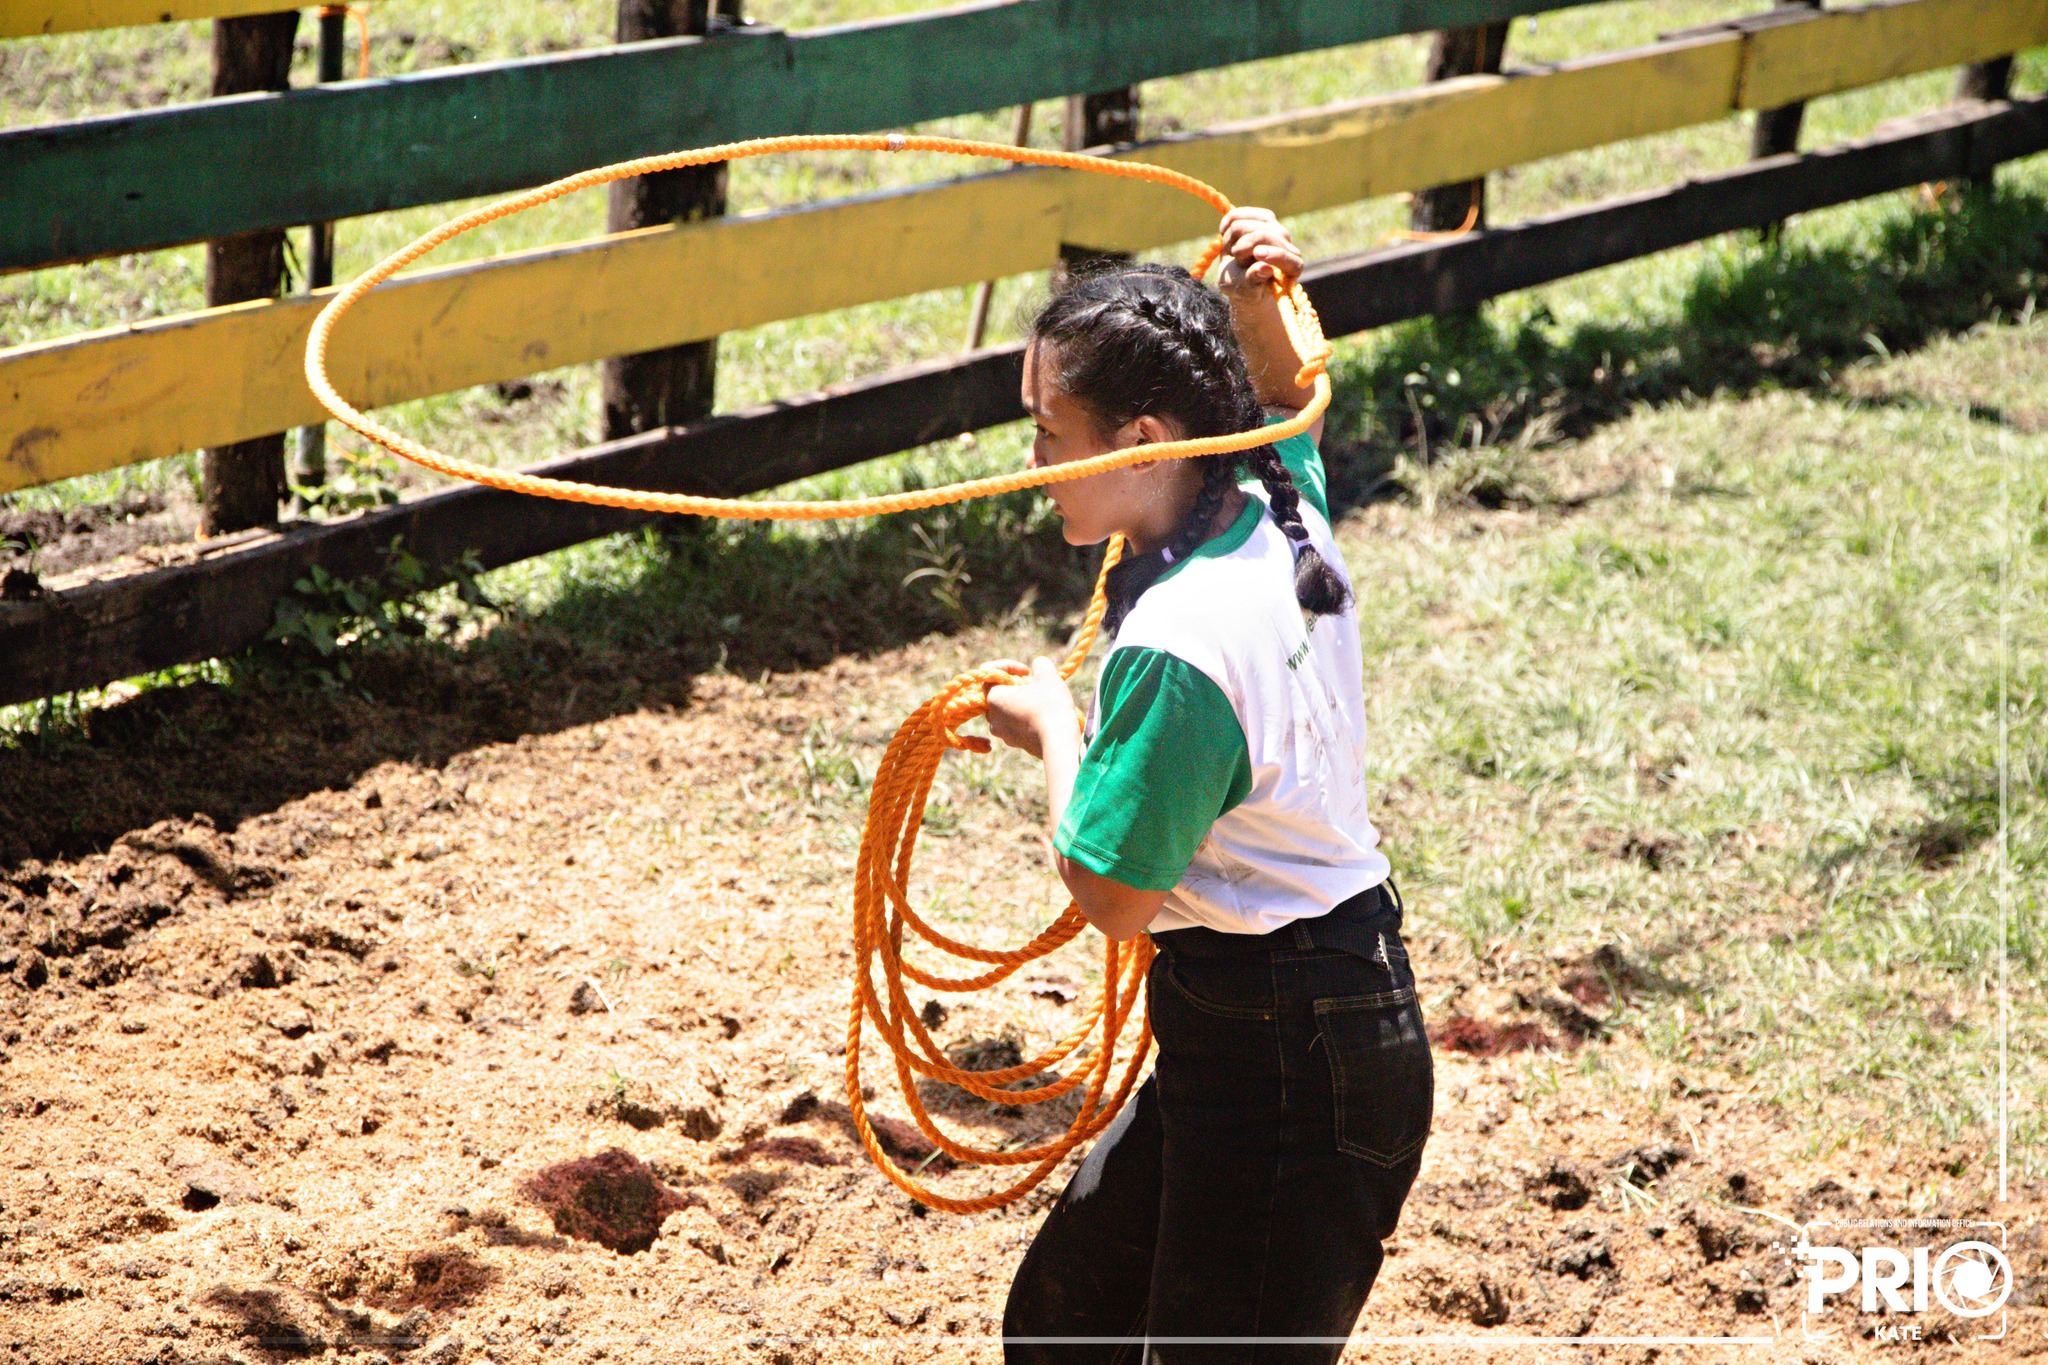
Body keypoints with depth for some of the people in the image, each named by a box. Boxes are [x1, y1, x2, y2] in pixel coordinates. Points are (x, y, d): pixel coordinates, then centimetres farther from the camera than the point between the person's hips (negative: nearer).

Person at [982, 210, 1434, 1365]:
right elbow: (1292, 400, 24)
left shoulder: (1175, 648, -27)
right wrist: (1262, 314, 1)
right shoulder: (1281, 512, 0)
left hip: (1286, 1066, -10)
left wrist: (1052, 727, -3)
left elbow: (1114, 895, -19)